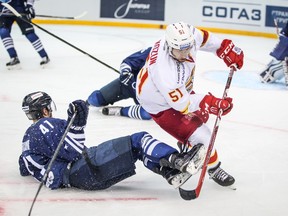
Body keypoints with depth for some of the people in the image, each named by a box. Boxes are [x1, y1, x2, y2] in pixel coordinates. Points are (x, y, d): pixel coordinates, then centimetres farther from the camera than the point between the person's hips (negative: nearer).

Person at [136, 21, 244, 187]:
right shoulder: (163, 70, -45)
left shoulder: (188, 35, -27)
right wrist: (211, 103, -34)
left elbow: (204, 38, -1)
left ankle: (187, 144, 54)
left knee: (201, 116, 28)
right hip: (161, 104, -8)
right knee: (201, 136, -6)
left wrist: (226, 49, -3)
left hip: (178, 89, 8)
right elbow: (180, 103, -32)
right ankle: (214, 168, 20)